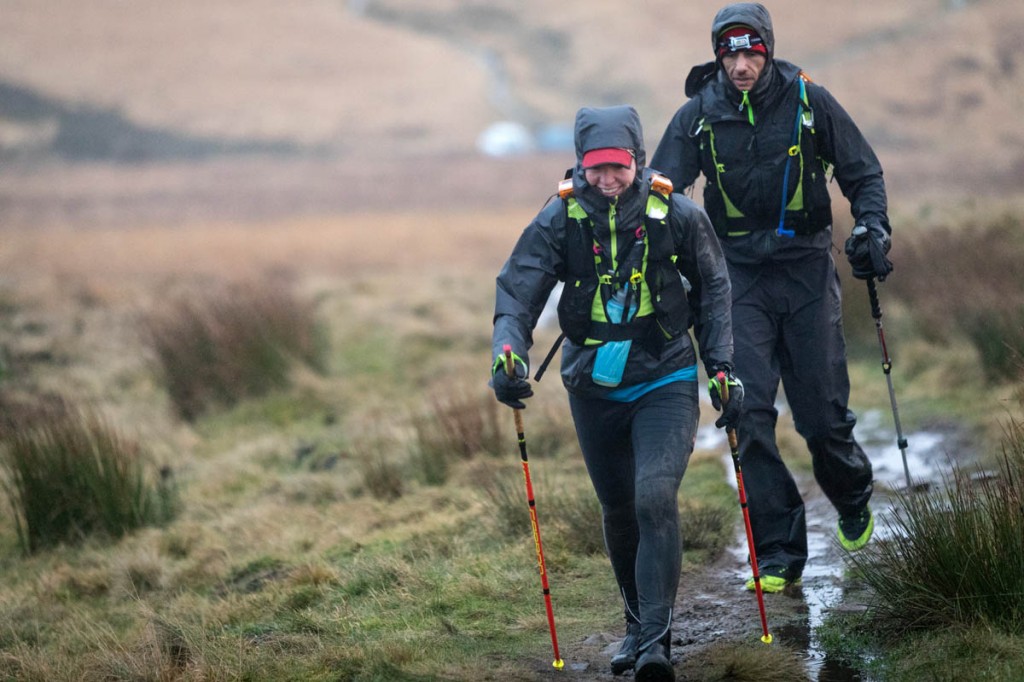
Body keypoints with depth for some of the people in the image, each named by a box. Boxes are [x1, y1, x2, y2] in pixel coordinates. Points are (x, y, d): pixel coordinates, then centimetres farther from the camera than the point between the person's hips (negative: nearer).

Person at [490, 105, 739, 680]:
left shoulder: (678, 216, -10)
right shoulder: (559, 221, -10)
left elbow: (713, 292, 5)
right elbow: (519, 292, -11)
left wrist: (724, 370, 2)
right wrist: (509, 355, -30)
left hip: (666, 380, -2)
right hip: (595, 389, 2)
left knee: (656, 499, -20)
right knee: (618, 510, 13)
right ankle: (639, 626, 34)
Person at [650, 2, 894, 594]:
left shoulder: (808, 102, -3)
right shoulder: (698, 117, -2)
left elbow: (863, 172, 5)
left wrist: (871, 226, -11)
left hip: (807, 274, -1)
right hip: (739, 277, 1)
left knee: (822, 413, 1)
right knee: (748, 414, -9)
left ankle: (853, 499, 34)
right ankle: (778, 555, -1)